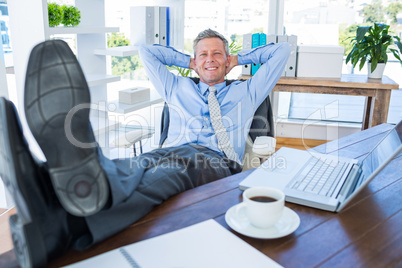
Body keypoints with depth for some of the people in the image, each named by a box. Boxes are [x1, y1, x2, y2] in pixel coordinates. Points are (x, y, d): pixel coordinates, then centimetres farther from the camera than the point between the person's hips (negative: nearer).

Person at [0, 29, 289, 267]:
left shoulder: (246, 92, 29)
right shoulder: (178, 88, 33)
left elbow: (281, 50, 34)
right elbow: (147, 51, 42)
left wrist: (239, 59, 38)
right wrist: (189, 61, 42)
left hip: (217, 161, -2)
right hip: (173, 151, 3)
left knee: (166, 175, -39)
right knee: (131, 170, -35)